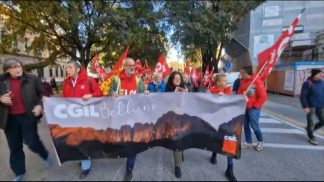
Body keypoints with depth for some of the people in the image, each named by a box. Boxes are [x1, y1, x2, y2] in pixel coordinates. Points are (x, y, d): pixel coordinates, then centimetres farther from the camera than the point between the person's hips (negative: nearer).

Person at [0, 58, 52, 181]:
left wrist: (40, 105, -13)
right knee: (14, 147, 13)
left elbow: (42, 94, 2)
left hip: (28, 116, -3)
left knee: (32, 142, -3)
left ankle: (45, 156, 29)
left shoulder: (32, 79, -4)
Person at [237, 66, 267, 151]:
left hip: (253, 108, -6)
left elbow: (263, 96, -14)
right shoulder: (243, 81, 6)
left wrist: (255, 106, -12)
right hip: (244, 107, 6)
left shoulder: (257, 81, -13)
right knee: (245, 125, 10)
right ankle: (248, 142, 24)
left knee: (254, 126, -1)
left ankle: (260, 141, 23)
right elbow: (239, 93, 9)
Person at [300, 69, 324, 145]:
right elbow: (303, 96, -13)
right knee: (311, 122, -2)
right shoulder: (307, 83, -11)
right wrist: (305, 107, -18)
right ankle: (311, 137, 13)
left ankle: (310, 129, 32)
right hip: (311, 106, -6)